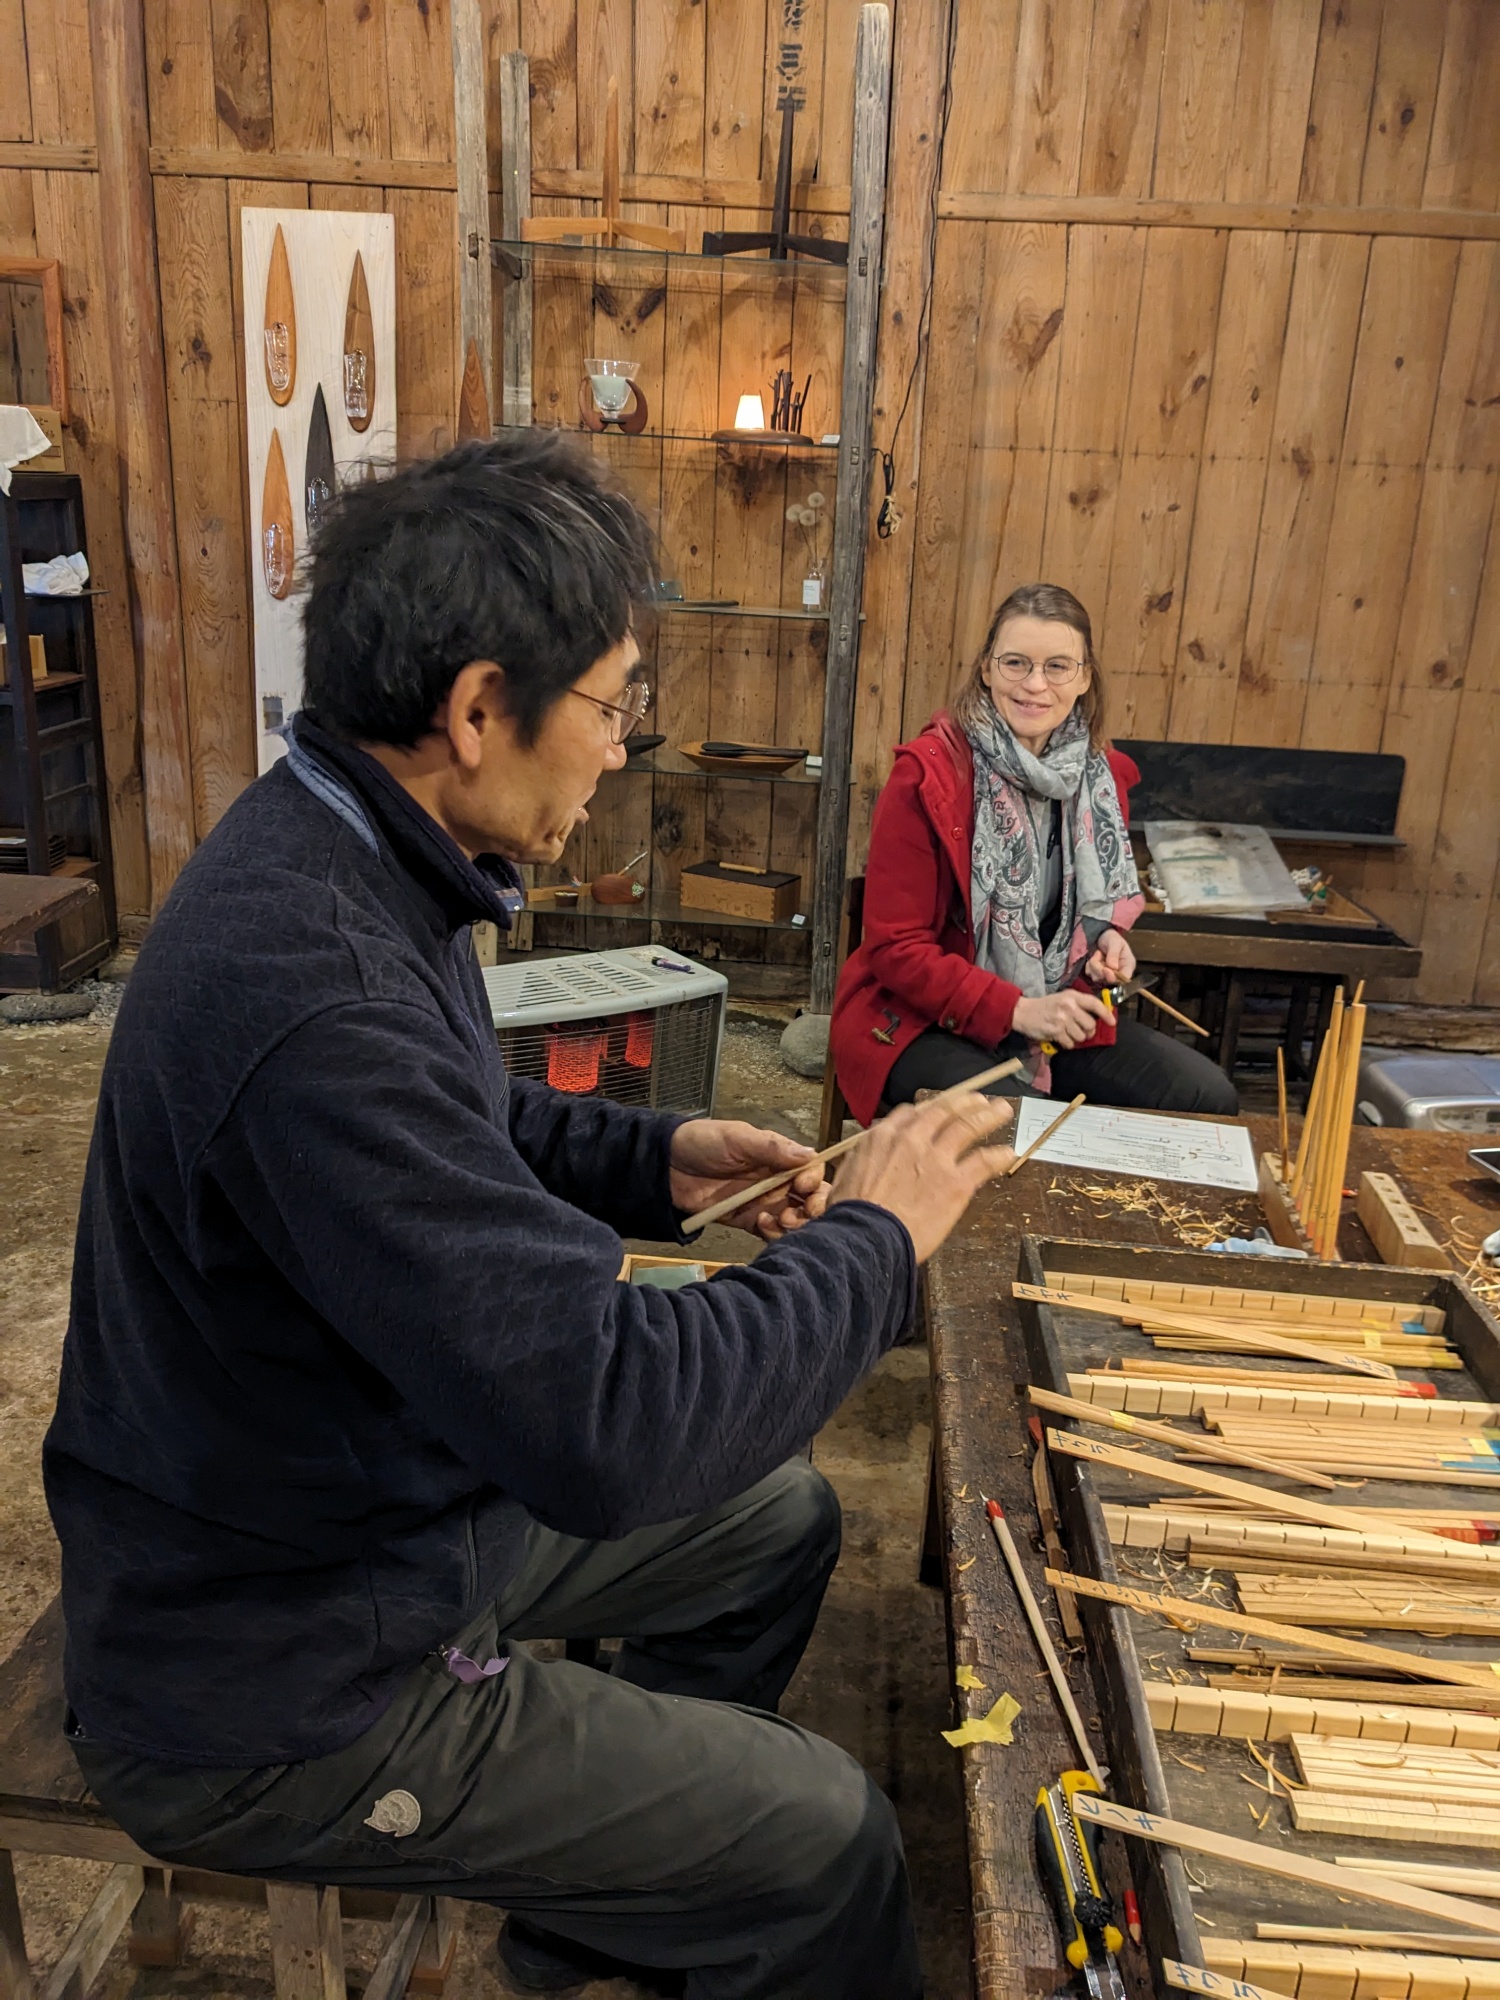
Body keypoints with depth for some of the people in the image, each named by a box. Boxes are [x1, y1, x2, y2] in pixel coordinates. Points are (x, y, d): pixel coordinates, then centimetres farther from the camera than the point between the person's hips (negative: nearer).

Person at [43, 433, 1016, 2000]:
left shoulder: (333, 857, -3)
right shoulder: (311, 990, -37)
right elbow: (612, 1424, -36)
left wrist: (656, 1162, -1)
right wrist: (875, 1236, -21)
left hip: (384, 1504, 9)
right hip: (276, 1693, -9)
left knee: (778, 1518, 20)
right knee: (827, 1842, -2)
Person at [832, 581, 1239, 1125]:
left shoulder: (1102, 775, 1)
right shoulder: (927, 776, -17)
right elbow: (896, 947, -16)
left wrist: (1106, 940, -5)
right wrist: (1017, 1010, -24)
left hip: (1053, 1013, 6)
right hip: (922, 1022, -6)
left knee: (1210, 1098, -6)